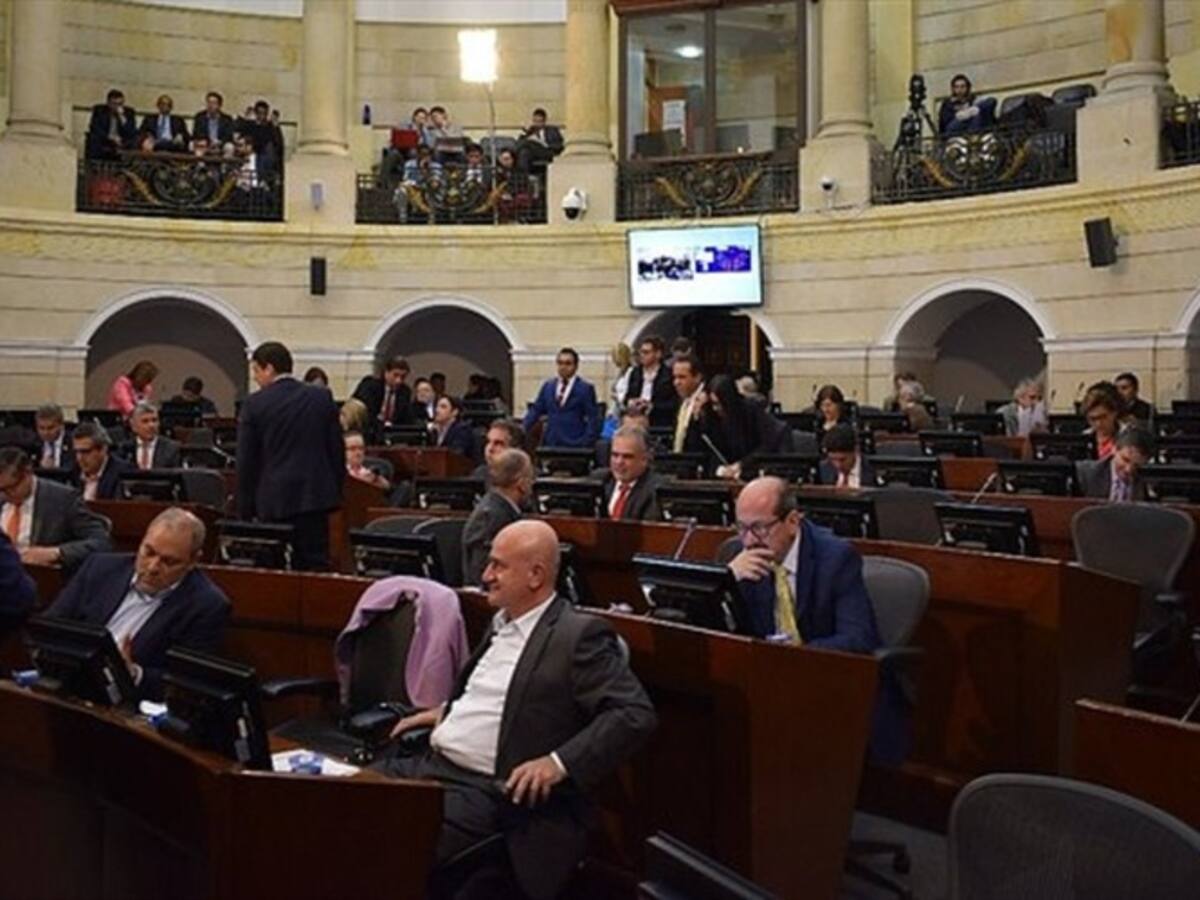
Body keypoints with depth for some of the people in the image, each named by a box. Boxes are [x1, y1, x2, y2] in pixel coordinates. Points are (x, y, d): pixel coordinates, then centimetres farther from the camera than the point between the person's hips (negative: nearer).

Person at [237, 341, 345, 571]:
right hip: (315, 496, 2)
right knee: (314, 565, 3)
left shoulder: (255, 404, -3)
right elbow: (337, 449, 6)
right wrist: (335, 492, 15)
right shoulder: (322, 398, 4)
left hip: (273, 500, -2)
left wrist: (245, 509, 6)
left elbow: (246, 461, -1)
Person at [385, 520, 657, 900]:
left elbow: (636, 715, -17)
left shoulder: (579, 634, -12)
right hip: (431, 764, 8)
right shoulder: (502, 621, 14)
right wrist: (448, 711, 13)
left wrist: (559, 763, -23)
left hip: (484, 791, -8)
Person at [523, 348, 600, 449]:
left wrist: (586, 443, -12)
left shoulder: (585, 388, 1)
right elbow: (535, 411, 15)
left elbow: (593, 418, -2)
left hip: (574, 444, -4)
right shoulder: (547, 386, 14)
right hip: (550, 443, 4)